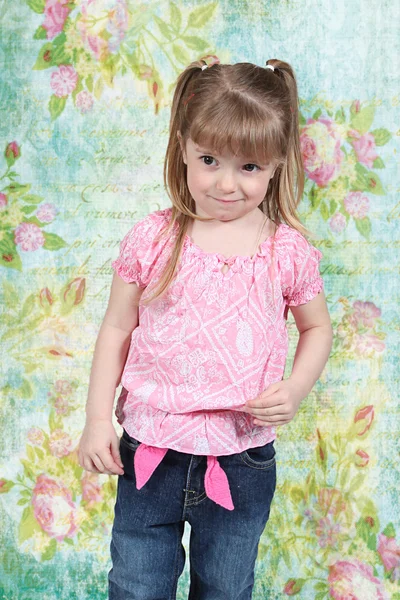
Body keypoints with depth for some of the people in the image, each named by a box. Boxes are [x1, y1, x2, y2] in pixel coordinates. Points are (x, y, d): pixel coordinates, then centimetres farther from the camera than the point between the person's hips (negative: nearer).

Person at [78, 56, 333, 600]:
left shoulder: (289, 252, -8)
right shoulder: (152, 240, -8)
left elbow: (317, 328, 7)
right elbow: (117, 329, 1)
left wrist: (295, 390, -10)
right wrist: (97, 418, -1)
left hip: (243, 461, 0)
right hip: (150, 452, 0)